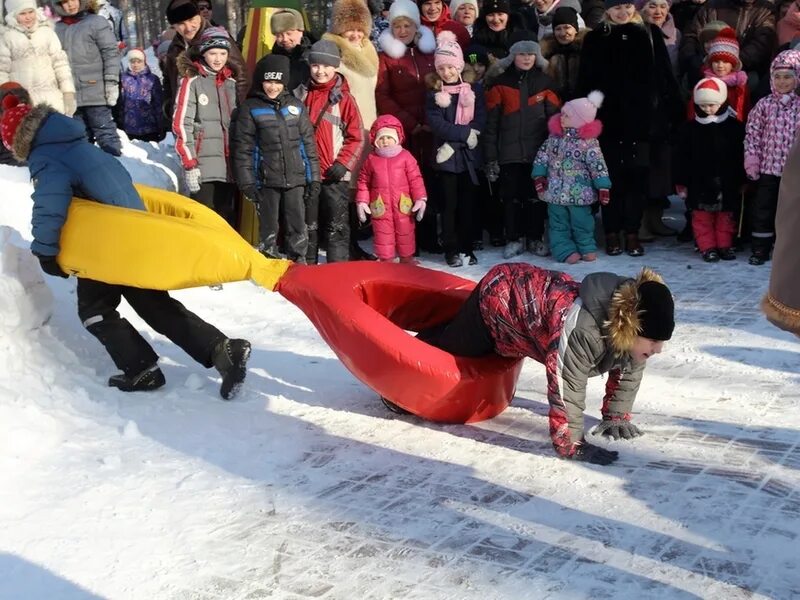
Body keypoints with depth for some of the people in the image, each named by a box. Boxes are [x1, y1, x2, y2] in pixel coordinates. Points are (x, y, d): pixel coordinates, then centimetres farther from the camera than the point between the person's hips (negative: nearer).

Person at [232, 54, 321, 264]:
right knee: (268, 231, 3)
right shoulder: (250, 108, 2)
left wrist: (313, 178, 8)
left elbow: (309, 144, 13)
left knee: (298, 229, 4)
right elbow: (242, 148, -1)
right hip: (266, 181, -2)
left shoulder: (296, 106, 11)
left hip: (296, 180, 2)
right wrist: (247, 182, -8)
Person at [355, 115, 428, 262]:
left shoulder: (405, 156, -2)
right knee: (383, 235, 5)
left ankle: (407, 259, 27)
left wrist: (420, 198, -8)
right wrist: (362, 201, 2)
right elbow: (363, 181, 8)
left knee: (405, 233, 12)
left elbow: (415, 179, -3)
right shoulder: (371, 159, 2)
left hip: (403, 205, 0)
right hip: (380, 206, 0)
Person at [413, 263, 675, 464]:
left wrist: (616, 416, 0)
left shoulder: (634, 327, -21)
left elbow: (629, 372, -2)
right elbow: (567, 389, -43)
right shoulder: (582, 329, -47)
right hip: (499, 295, -7)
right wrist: (571, 445, -35)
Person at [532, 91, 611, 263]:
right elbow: (542, 156, 8)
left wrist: (603, 187, -13)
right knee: (558, 223, 7)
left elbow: (598, 165, -11)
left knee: (581, 221, 8)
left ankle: (587, 248, 25)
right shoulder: (554, 137, 3)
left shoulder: (589, 142, -11)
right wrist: (539, 175, -2)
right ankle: (566, 250, 15)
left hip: (579, 193, -4)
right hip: (555, 191, 4)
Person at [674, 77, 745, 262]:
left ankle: (725, 245, 21)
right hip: (699, 183, 0)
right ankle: (707, 247, 12)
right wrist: (681, 181, -1)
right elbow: (682, 157, 1)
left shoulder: (735, 127, -3)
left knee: (725, 216, 10)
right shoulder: (690, 129, -2)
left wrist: (743, 181, 1)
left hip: (726, 183, 0)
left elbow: (741, 156, 1)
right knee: (702, 217, 4)